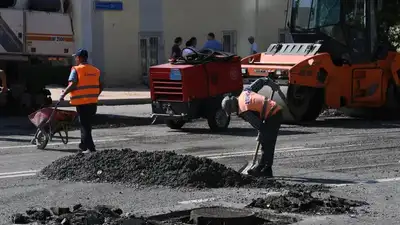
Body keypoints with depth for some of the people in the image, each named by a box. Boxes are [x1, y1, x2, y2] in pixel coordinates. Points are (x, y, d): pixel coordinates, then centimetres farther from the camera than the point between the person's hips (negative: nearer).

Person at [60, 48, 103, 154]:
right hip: (93, 102, 6)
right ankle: (84, 145, 25)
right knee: (87, 124, 18)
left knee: (84, 125, -2)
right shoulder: (95, 70, 11)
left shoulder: (76, 69, -8)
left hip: (82, 102, -6)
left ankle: (90, 148, -8)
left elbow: (73, 85, -18)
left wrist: (63, 94, -6)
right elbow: (101, 86, 10)